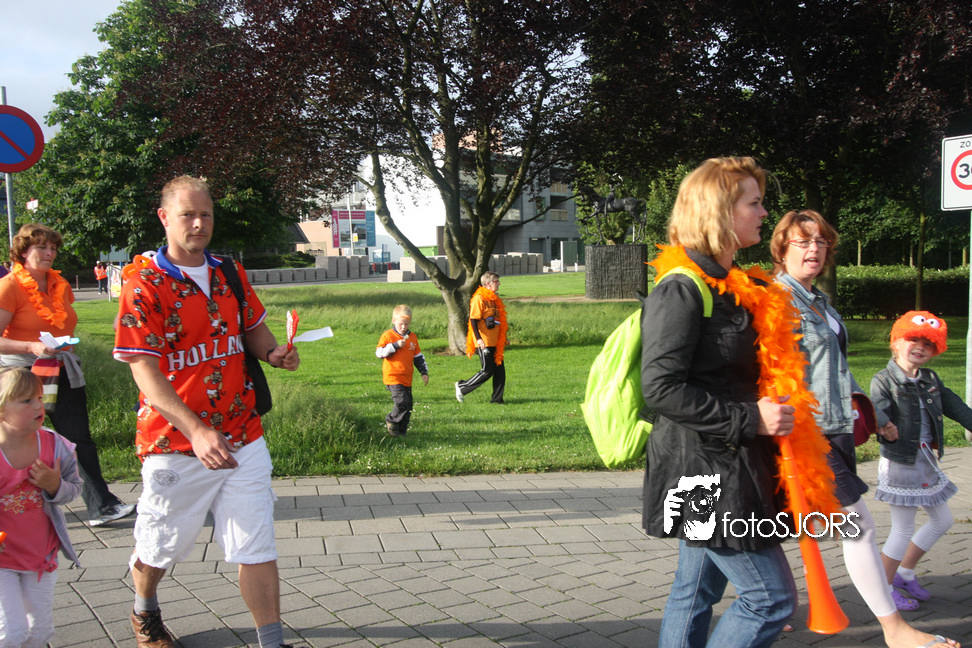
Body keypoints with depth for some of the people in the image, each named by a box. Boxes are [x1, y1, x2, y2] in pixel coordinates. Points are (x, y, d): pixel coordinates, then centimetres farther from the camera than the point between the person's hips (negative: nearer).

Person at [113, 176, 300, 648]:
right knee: (160, 545, 14)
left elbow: (254, 328, 22)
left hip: (242, 437, 4)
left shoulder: (230, 274, 8)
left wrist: (274, 353, -4)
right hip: (176, 444, -4)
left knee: (256, 545, 2)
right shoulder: (144, 287, -11)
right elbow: (146, 373, -18)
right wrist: (196, 431, -30)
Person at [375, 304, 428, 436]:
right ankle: (391, 421, 4)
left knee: (408, 406, 7)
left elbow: (418, 356, 20)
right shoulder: (388, 335, -5)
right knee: (402, 402, -19)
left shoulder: (412, 337, 12)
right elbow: (379, 353, -12)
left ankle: (401, 430, 19)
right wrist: (396, 345, -20)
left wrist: (424, 372, 16)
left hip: (407, 378, 6)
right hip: (393, 377, -6)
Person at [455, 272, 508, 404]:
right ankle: (462, 387, 8)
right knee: (487, 371, -7)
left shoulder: (494, 299, 15)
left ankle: (497, 399, 12)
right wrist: (478, 338, -23)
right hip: (484, 342, -8)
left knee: (500, 370, 5)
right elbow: (473, 320, -16)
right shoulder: (479, 298, -12)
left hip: (495, 342, 8)